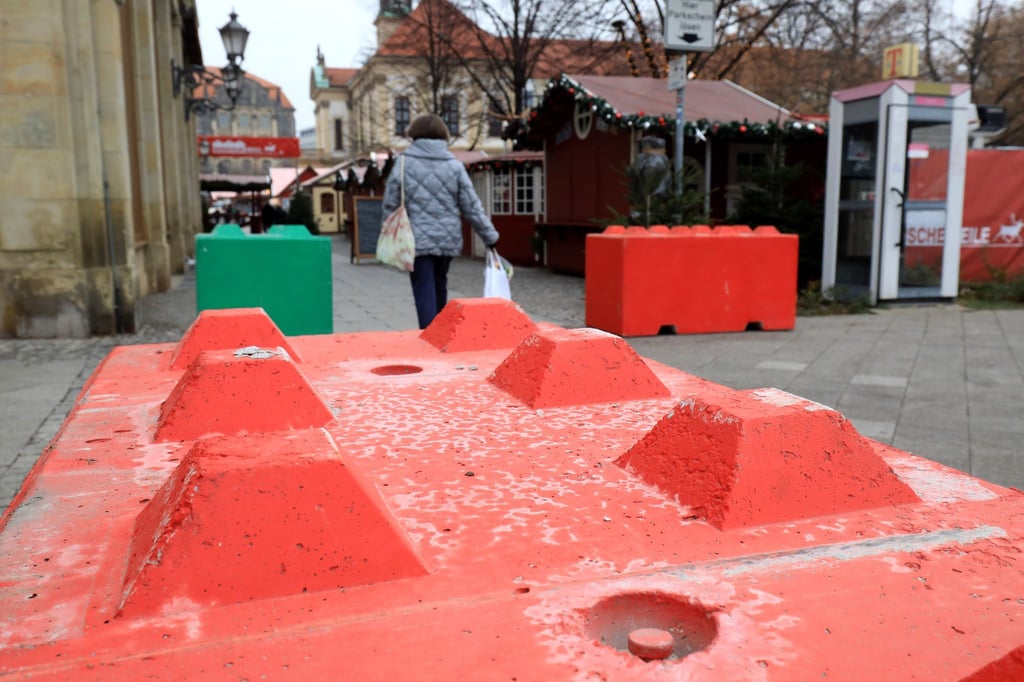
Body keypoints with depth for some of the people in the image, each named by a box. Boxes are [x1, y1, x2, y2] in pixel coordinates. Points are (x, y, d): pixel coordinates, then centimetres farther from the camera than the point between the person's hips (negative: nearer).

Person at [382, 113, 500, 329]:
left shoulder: (403, 162, -2)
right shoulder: (454, 165, 3)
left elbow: (390, 205, -1)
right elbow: (472, 207, 2)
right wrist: (490, 236, 10)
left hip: (417, 239, -3)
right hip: (448, 239, 3)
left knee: (425, 294, -3)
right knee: (440, 288, 20)